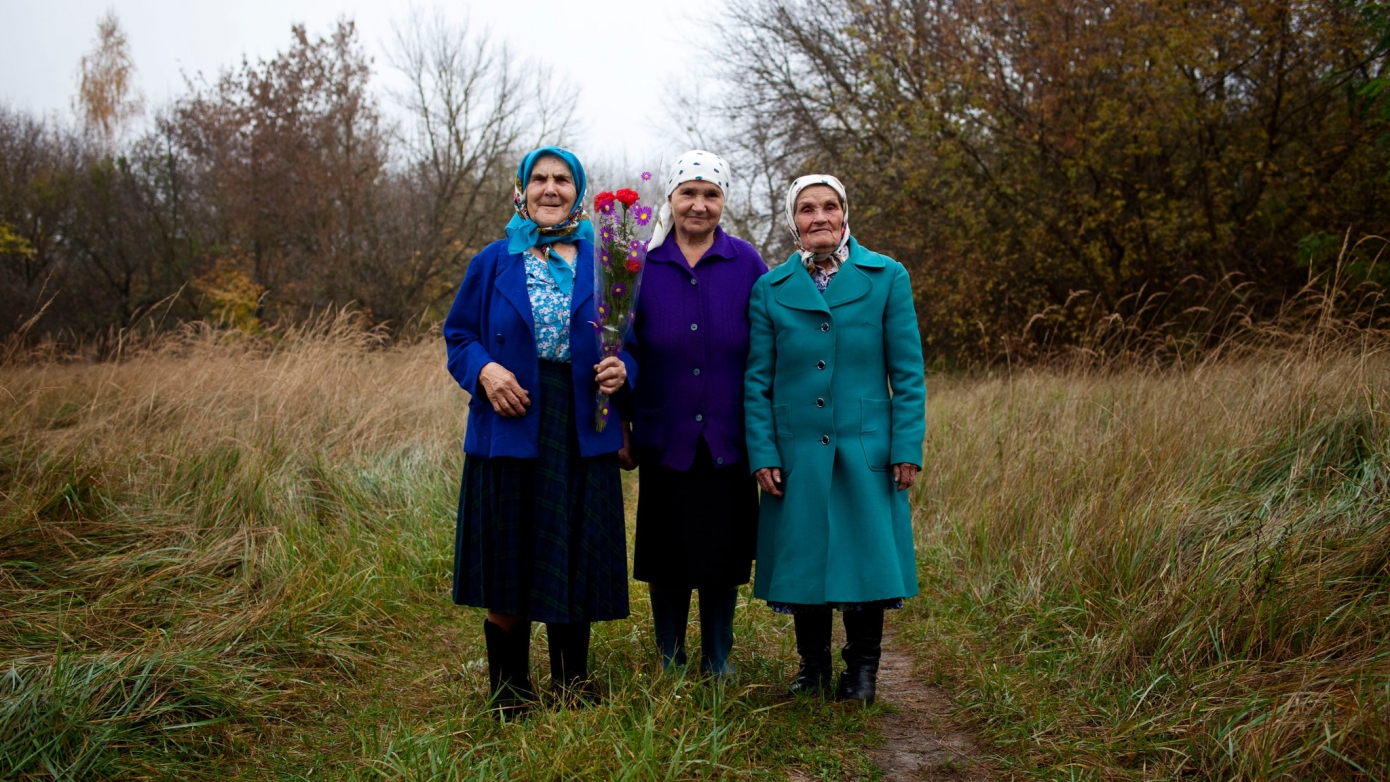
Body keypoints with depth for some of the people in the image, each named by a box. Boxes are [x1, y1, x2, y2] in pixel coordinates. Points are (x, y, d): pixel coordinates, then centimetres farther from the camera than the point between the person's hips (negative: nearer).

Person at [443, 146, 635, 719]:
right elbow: (459, 334, 8)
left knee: (574, 562, 6)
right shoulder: (493, 263, 7)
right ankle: (508, 694, 20)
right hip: (509, 428, 0)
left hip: (581, 432, 0)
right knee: (505, 566, 5)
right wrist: (484, 370, -12)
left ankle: (572, 688, 23)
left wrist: (622, 370, -13)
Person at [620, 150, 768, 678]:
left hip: (729, 440, 0)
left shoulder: (747, 264, 1)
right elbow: (622, 351, 5)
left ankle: (718, 662, 24)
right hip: (664, 438, 0)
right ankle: (669, 663, 23)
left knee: (724, 554, 8)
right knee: (666, 555, 8)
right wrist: (622, 428, 1)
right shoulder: (643, 264, 1)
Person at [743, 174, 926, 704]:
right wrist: (762, 455, -3)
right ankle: (812, 666, 27)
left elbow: (907, 373, 2)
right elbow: (757, 381, 5)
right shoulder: (770, 289, 4)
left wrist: (907, 447, -5)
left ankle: (862, 669, 22)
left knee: (867, 555, 3)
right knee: (803, 557, 8)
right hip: (797, 453, 1)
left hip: (866, 450, -1)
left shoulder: (887, 277, 2)